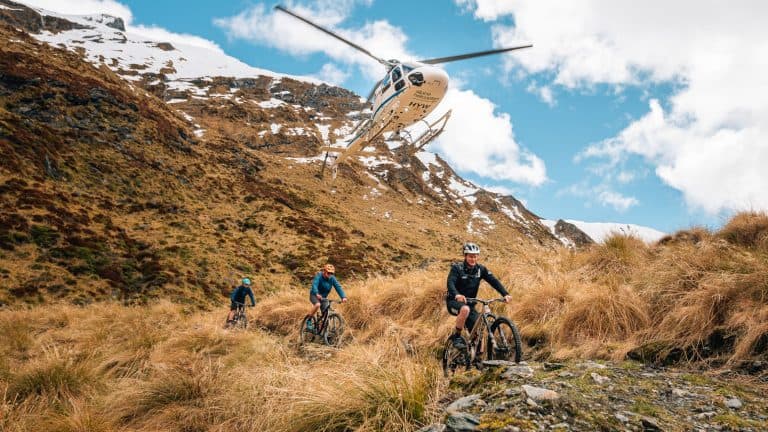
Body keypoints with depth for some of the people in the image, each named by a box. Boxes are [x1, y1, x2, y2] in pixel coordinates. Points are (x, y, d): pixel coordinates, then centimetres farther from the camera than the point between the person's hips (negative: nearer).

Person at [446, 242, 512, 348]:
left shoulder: (481, 269, -2)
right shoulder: (457, 268, -14)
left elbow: (494, 281, -12)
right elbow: (450, 282, -30)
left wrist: (505, 294, -29)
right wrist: (457, 295, -52)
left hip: (470, 304, 4)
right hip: (454, 302, -4)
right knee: (465, 309, -38)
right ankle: (456, 337, -20)